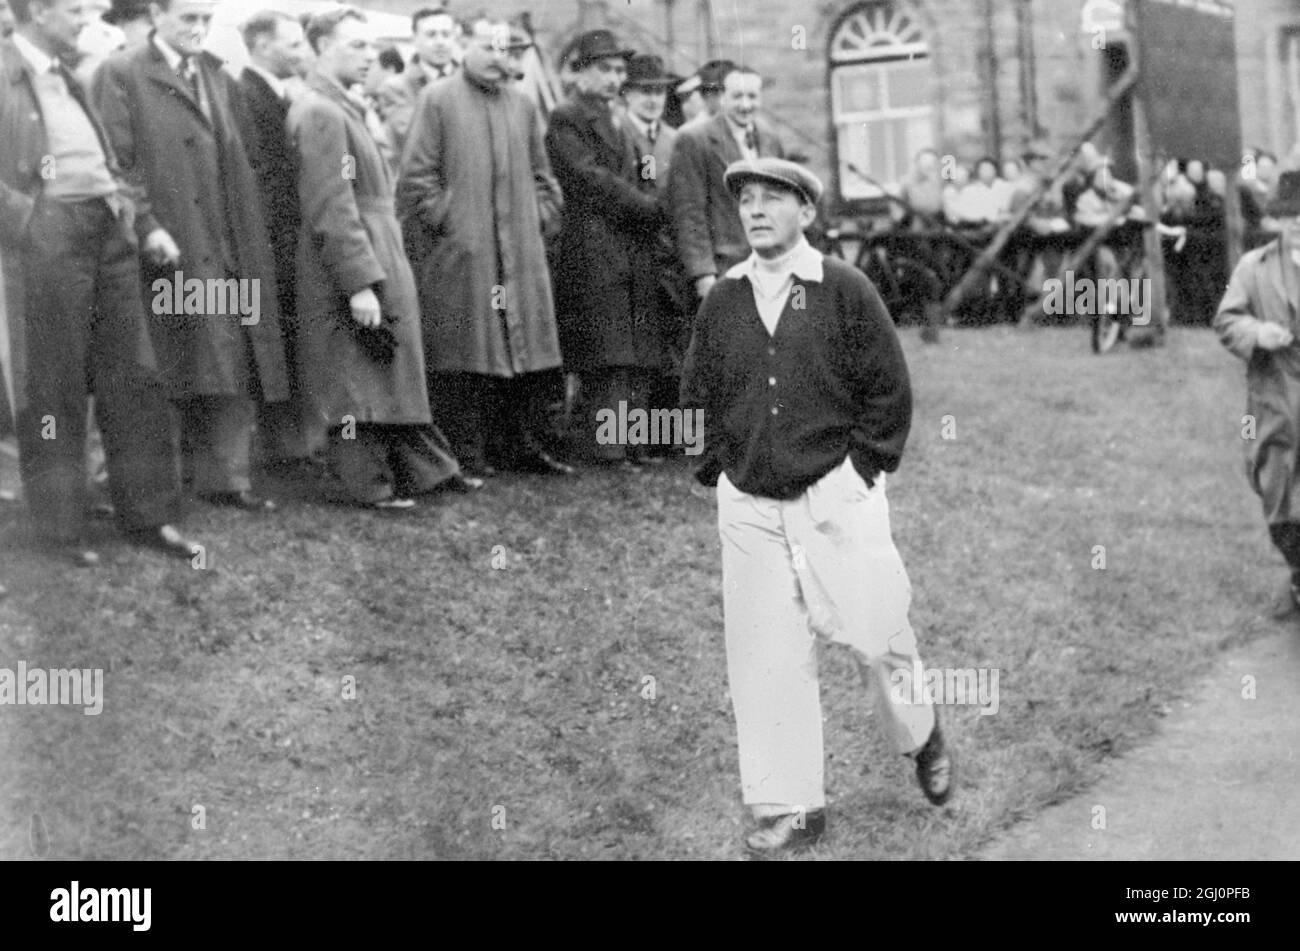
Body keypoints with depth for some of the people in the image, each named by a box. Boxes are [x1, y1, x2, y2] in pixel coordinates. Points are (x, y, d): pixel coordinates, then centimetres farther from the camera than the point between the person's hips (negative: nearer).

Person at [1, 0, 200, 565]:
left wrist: (124, 202, 9)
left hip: (108, 230, 8)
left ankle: (146, 515, 18)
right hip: (47, 238, -8)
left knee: (133, 379, 9)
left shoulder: (67, 77, 19)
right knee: (52, 388, 1)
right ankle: (61, 528, 11)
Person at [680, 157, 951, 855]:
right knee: (765, 658, 1)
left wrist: (861, 469, -5)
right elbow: (696, 398, 15)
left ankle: (921, 737, 33)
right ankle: (790, 806, 12)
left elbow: (890, 391, -2)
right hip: (748, 508, 3)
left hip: (836, 496, -3)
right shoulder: (721, 301, 6)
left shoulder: (845, 291, -4)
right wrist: (718, 472, 7)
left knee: (874, 633, 2)